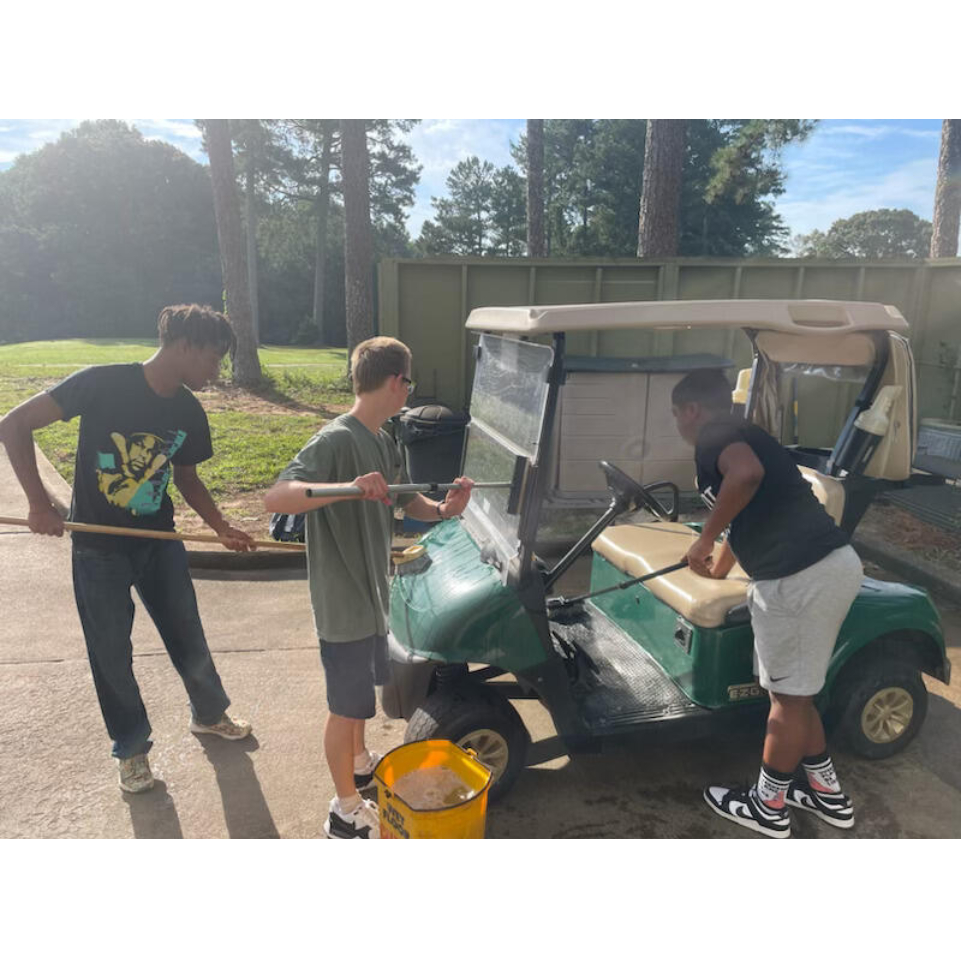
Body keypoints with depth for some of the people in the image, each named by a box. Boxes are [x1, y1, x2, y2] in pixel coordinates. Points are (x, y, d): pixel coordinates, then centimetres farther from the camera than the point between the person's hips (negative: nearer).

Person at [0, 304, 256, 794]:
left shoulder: (189, 412, -3)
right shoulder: (103, 383, -19)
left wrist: (223, 527, -2)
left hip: (160, 541, 4)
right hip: (98, 547, -4)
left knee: (188, 637, 13)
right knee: (112, 653, 8)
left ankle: (209, 714, 38)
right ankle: (131, 747, 29)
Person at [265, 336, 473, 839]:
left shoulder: (382, 441, 4)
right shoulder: (335, 440, -24)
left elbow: (407, 500, 9)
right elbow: (275, 498, -34)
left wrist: (443, 509, -13)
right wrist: (348, 488, -48)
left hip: (372, 593, 9)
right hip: (343, 603, -9)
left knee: (363, 688, 27)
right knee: (346, 707, 8)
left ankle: (359, 763, 51)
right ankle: (346, 812, 28)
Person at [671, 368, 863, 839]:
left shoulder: (713, 434, -4)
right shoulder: (743, 435, 24)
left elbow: (748, 475, -29)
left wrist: (704, 538, -15)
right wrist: (716, 567, 55)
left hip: (800, 576, -9)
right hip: (834, 564, 9)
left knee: (788, 696, 7)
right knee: (793, 690, 22)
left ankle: (767, 806, 26)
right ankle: (827, 792, 37)